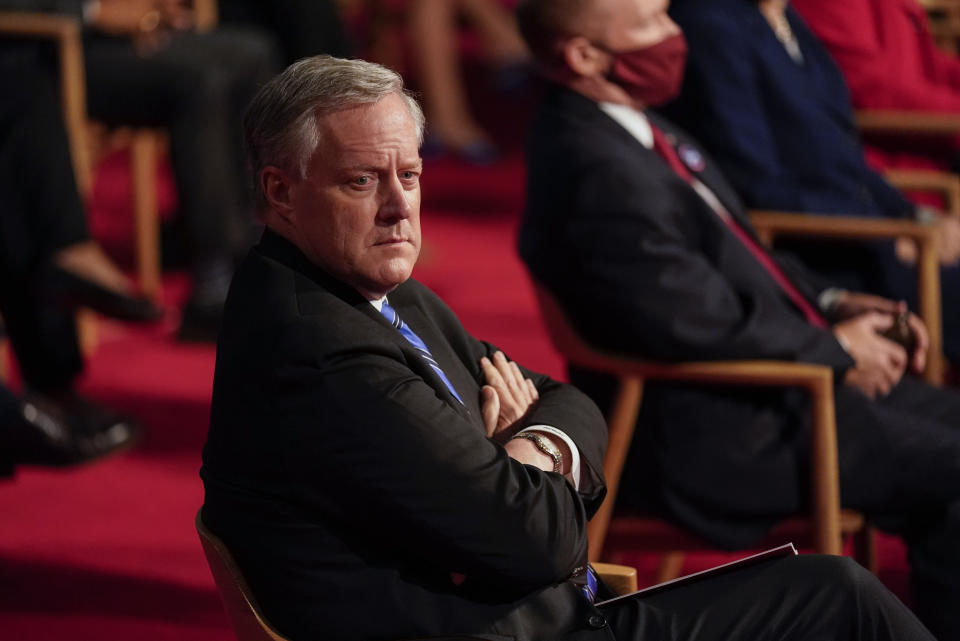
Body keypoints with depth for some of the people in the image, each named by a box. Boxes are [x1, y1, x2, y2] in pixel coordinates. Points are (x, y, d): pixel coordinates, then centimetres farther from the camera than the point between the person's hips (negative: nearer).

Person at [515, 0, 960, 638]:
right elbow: (702, 324, -25)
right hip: (724, 435, -10)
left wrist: (832, 302, 5)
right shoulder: (600, 173, -25)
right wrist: (835, 350, -11)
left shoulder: (631, 129, 7)